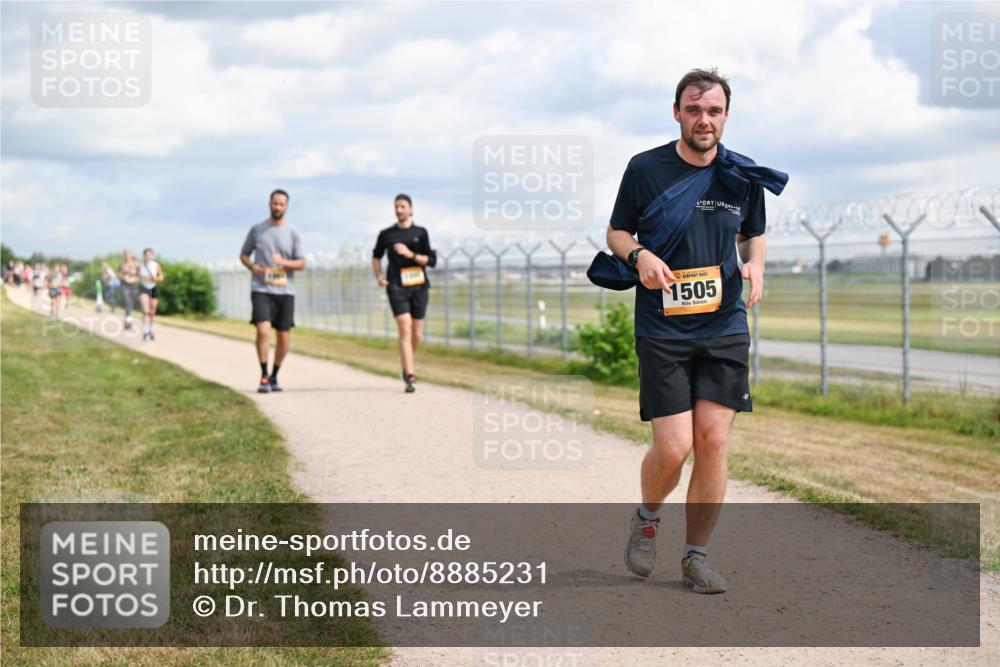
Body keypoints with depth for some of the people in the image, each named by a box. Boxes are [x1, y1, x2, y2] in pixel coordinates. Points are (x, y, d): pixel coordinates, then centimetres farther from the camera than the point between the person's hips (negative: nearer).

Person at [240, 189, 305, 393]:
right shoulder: (256, 229, 6)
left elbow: (301, 263, 3)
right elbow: (243, 254, 16)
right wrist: (252, 266, -6)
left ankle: (274, 376, 23)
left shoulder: (293, 233, 5)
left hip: (285, 291, 2)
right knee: (263, 330, -19)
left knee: (284, 337, 4)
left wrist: (284, 263, -17)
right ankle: (264, 376, -7)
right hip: (261, 290, -1)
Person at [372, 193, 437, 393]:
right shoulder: (386, 234, 8)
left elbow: (431, 260, 2)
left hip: (419, 286, 2)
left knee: (417, 334, 6)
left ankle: (406, 366, 32)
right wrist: (378, 276, 7)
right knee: (405, 329, -16)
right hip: (396, 287, -2)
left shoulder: (420, 233, 7)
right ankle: (410, 376, -21)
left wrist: (410, 254, -12)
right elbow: (376, 256, 23)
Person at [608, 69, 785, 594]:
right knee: (673, 448, -8)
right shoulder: (645, 169, -3)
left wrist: (755, 263, -2)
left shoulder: (744, 175, 4)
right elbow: (616, 232, 7)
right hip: (662, 330, -2)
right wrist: (639, 255, -15)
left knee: (713, 439, -3)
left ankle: (696, 557, 11)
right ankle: (646, 520, 24)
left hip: (725, 328, 3)